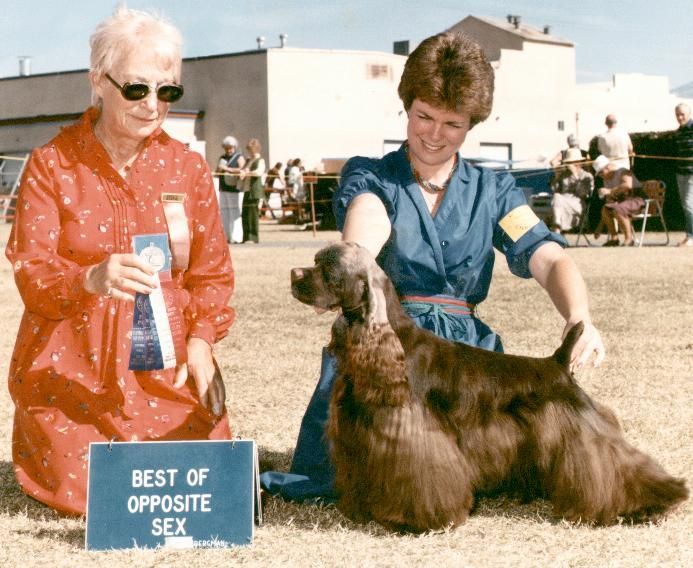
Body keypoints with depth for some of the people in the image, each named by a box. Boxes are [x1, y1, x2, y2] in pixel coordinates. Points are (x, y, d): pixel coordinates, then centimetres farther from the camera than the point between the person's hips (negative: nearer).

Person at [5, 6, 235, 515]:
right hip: (72, 368, -3)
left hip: (167, 365, 3)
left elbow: (212, 271, 7)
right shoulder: (52, 164, -6)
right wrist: (90, 279, -34)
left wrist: (202, 338, -10)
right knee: (87, 494, -9)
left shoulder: (188, 168, 4)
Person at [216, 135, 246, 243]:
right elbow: (217, 172, 17)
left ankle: (236, 237, -11)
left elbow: (241, 170, -15)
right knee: (224, 213, 4)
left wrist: (228, 169, -20)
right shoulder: (222, 158, 19)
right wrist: (219, 169, -5)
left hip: (235, 189, -6)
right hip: (223, 189, 6)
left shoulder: (239, 157, 1)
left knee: (235, 213, -10)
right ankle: (226, 236, 7)